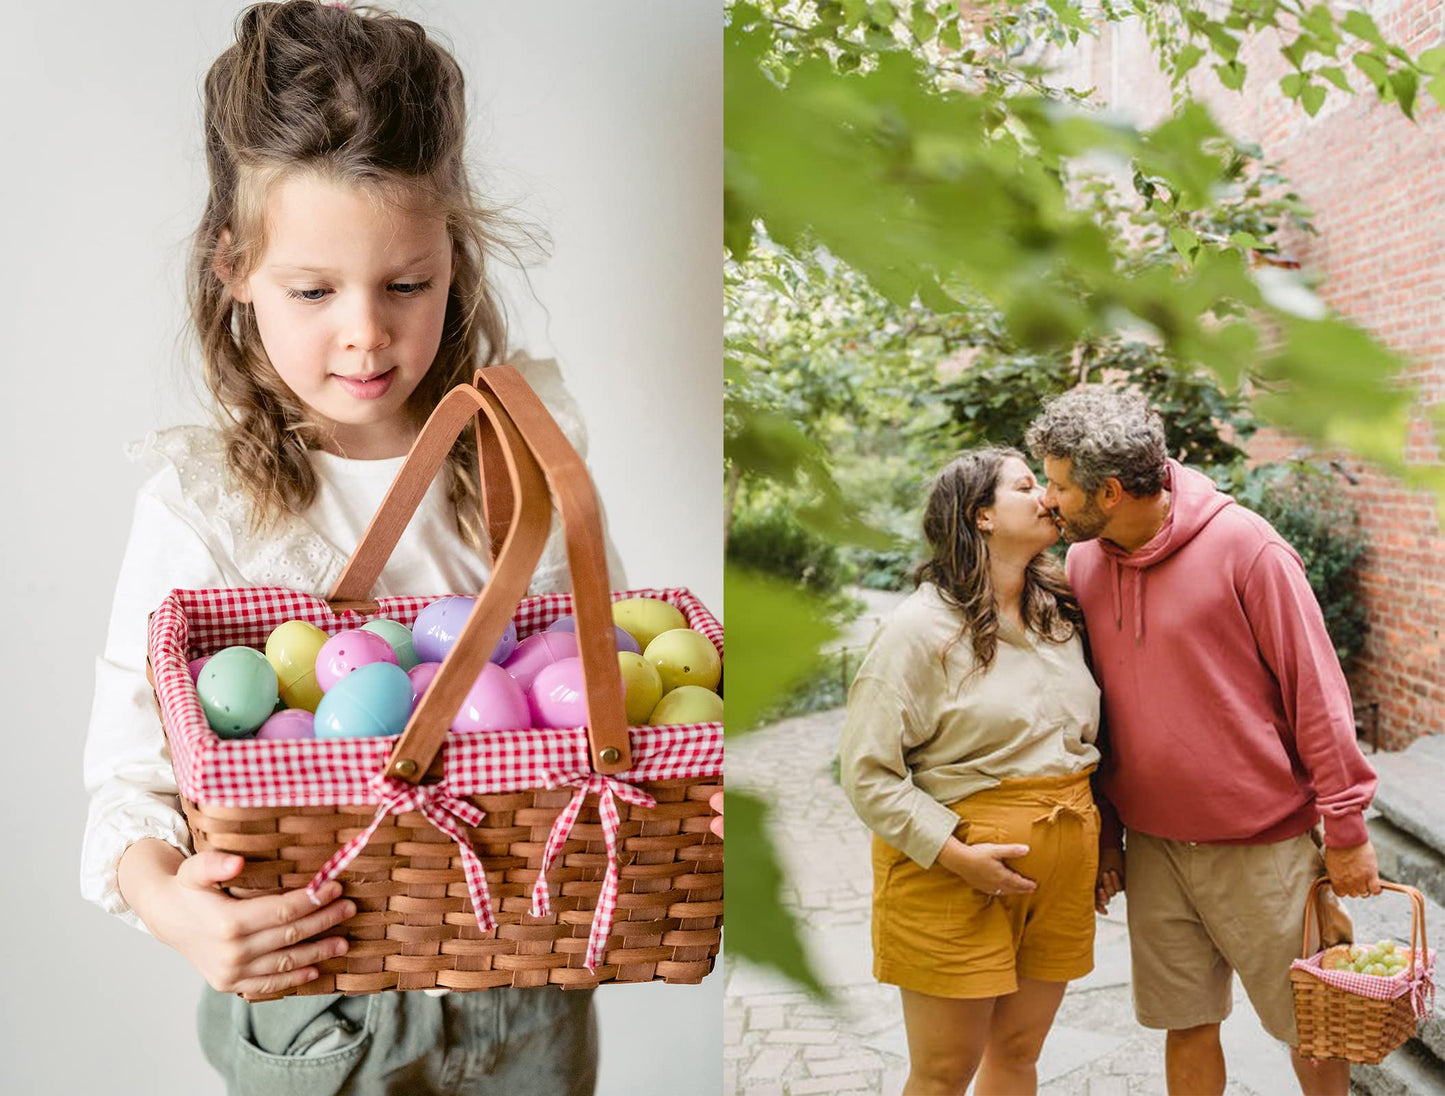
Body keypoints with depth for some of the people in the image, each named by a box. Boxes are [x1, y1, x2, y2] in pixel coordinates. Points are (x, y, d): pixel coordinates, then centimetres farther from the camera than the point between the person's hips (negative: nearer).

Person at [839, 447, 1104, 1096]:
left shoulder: (1061, 616, 10)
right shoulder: (921, 627, -12)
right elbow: (867, 772, -14)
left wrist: (1099, 836, 11)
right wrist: (955, 854, -20)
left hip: (1062, 871, 6)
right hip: (952, 872, -6)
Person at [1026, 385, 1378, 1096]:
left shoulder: (1244, 546, -15)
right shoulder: (1084, 562, 1)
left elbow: (1315, 690, -11)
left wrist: (1346, 829, -9)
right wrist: (1103, 831, 13)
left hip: (1264, 846, -4)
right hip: (1153, 850, 5)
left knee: (1309, 1024, 10)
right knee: (1185, 1025, 12)